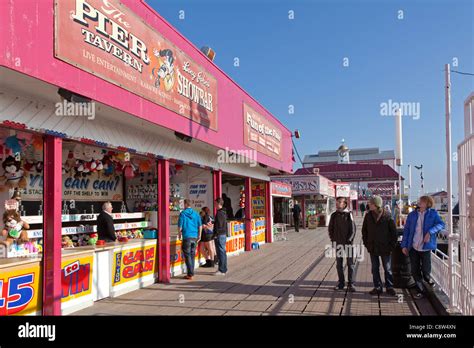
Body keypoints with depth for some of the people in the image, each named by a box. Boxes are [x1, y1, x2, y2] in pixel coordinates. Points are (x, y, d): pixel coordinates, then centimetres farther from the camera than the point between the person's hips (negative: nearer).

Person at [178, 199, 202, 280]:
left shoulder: (183, 213, -6)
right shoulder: (196, 214, 6)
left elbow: (180, 226, -5)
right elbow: (200, 226, 7)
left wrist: (179, 234, 12)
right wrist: (199, 236, 17)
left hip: (187, 237, -4)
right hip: (195, 237, 5)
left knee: (187, 256, 1)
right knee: (192, 255, 14)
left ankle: (190, 274, -1)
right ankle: (191, 273, 20)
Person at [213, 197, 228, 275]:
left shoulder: (219, 213, -16)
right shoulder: (224, 212, 15)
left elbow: (219, 225, -20)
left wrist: (215, 234, -17)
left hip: (219, 235, -10)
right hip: (224, 234, 10)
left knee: (220, 252, -7)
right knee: (223, 252, 14)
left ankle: (221, 270, -5)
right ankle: (224, 269, 21)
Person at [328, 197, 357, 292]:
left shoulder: (349, 214, -6)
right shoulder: (334, 215, 3)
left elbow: (353, 230, -6)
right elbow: (330, 229, 10)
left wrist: (348, 241, -10)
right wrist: (333, 240, 2)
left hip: (348, 243, -3)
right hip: (338, 244, 3)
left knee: (350, 264, 3)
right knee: (339, 264, 10)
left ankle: (350, 284, 11)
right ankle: (341, 283, 21)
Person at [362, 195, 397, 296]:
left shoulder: (387, 217, -12)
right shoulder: (368, 216, -2)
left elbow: (393, 232, -5)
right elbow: (364, 230, 7)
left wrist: (392, 246, -7)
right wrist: (366, 243, 2)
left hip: (385, 248, -3)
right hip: (372, 248, 3)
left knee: (387, 269, 9)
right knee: (375, 268, 10)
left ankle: (389, 287, 21)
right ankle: (377, 287, 21)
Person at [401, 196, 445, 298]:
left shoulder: (433, 214, 1)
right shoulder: (412, 215, 7)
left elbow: (441, 224, -10)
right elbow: (406, 230, 7)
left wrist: (430, 232, -25)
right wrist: (404, 245, 2)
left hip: (425, 247, -3)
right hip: (413, 247, 3)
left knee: (425, 270, 1)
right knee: (415, 271, 6)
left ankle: (428, 279, 36)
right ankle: (420, 290, 23)